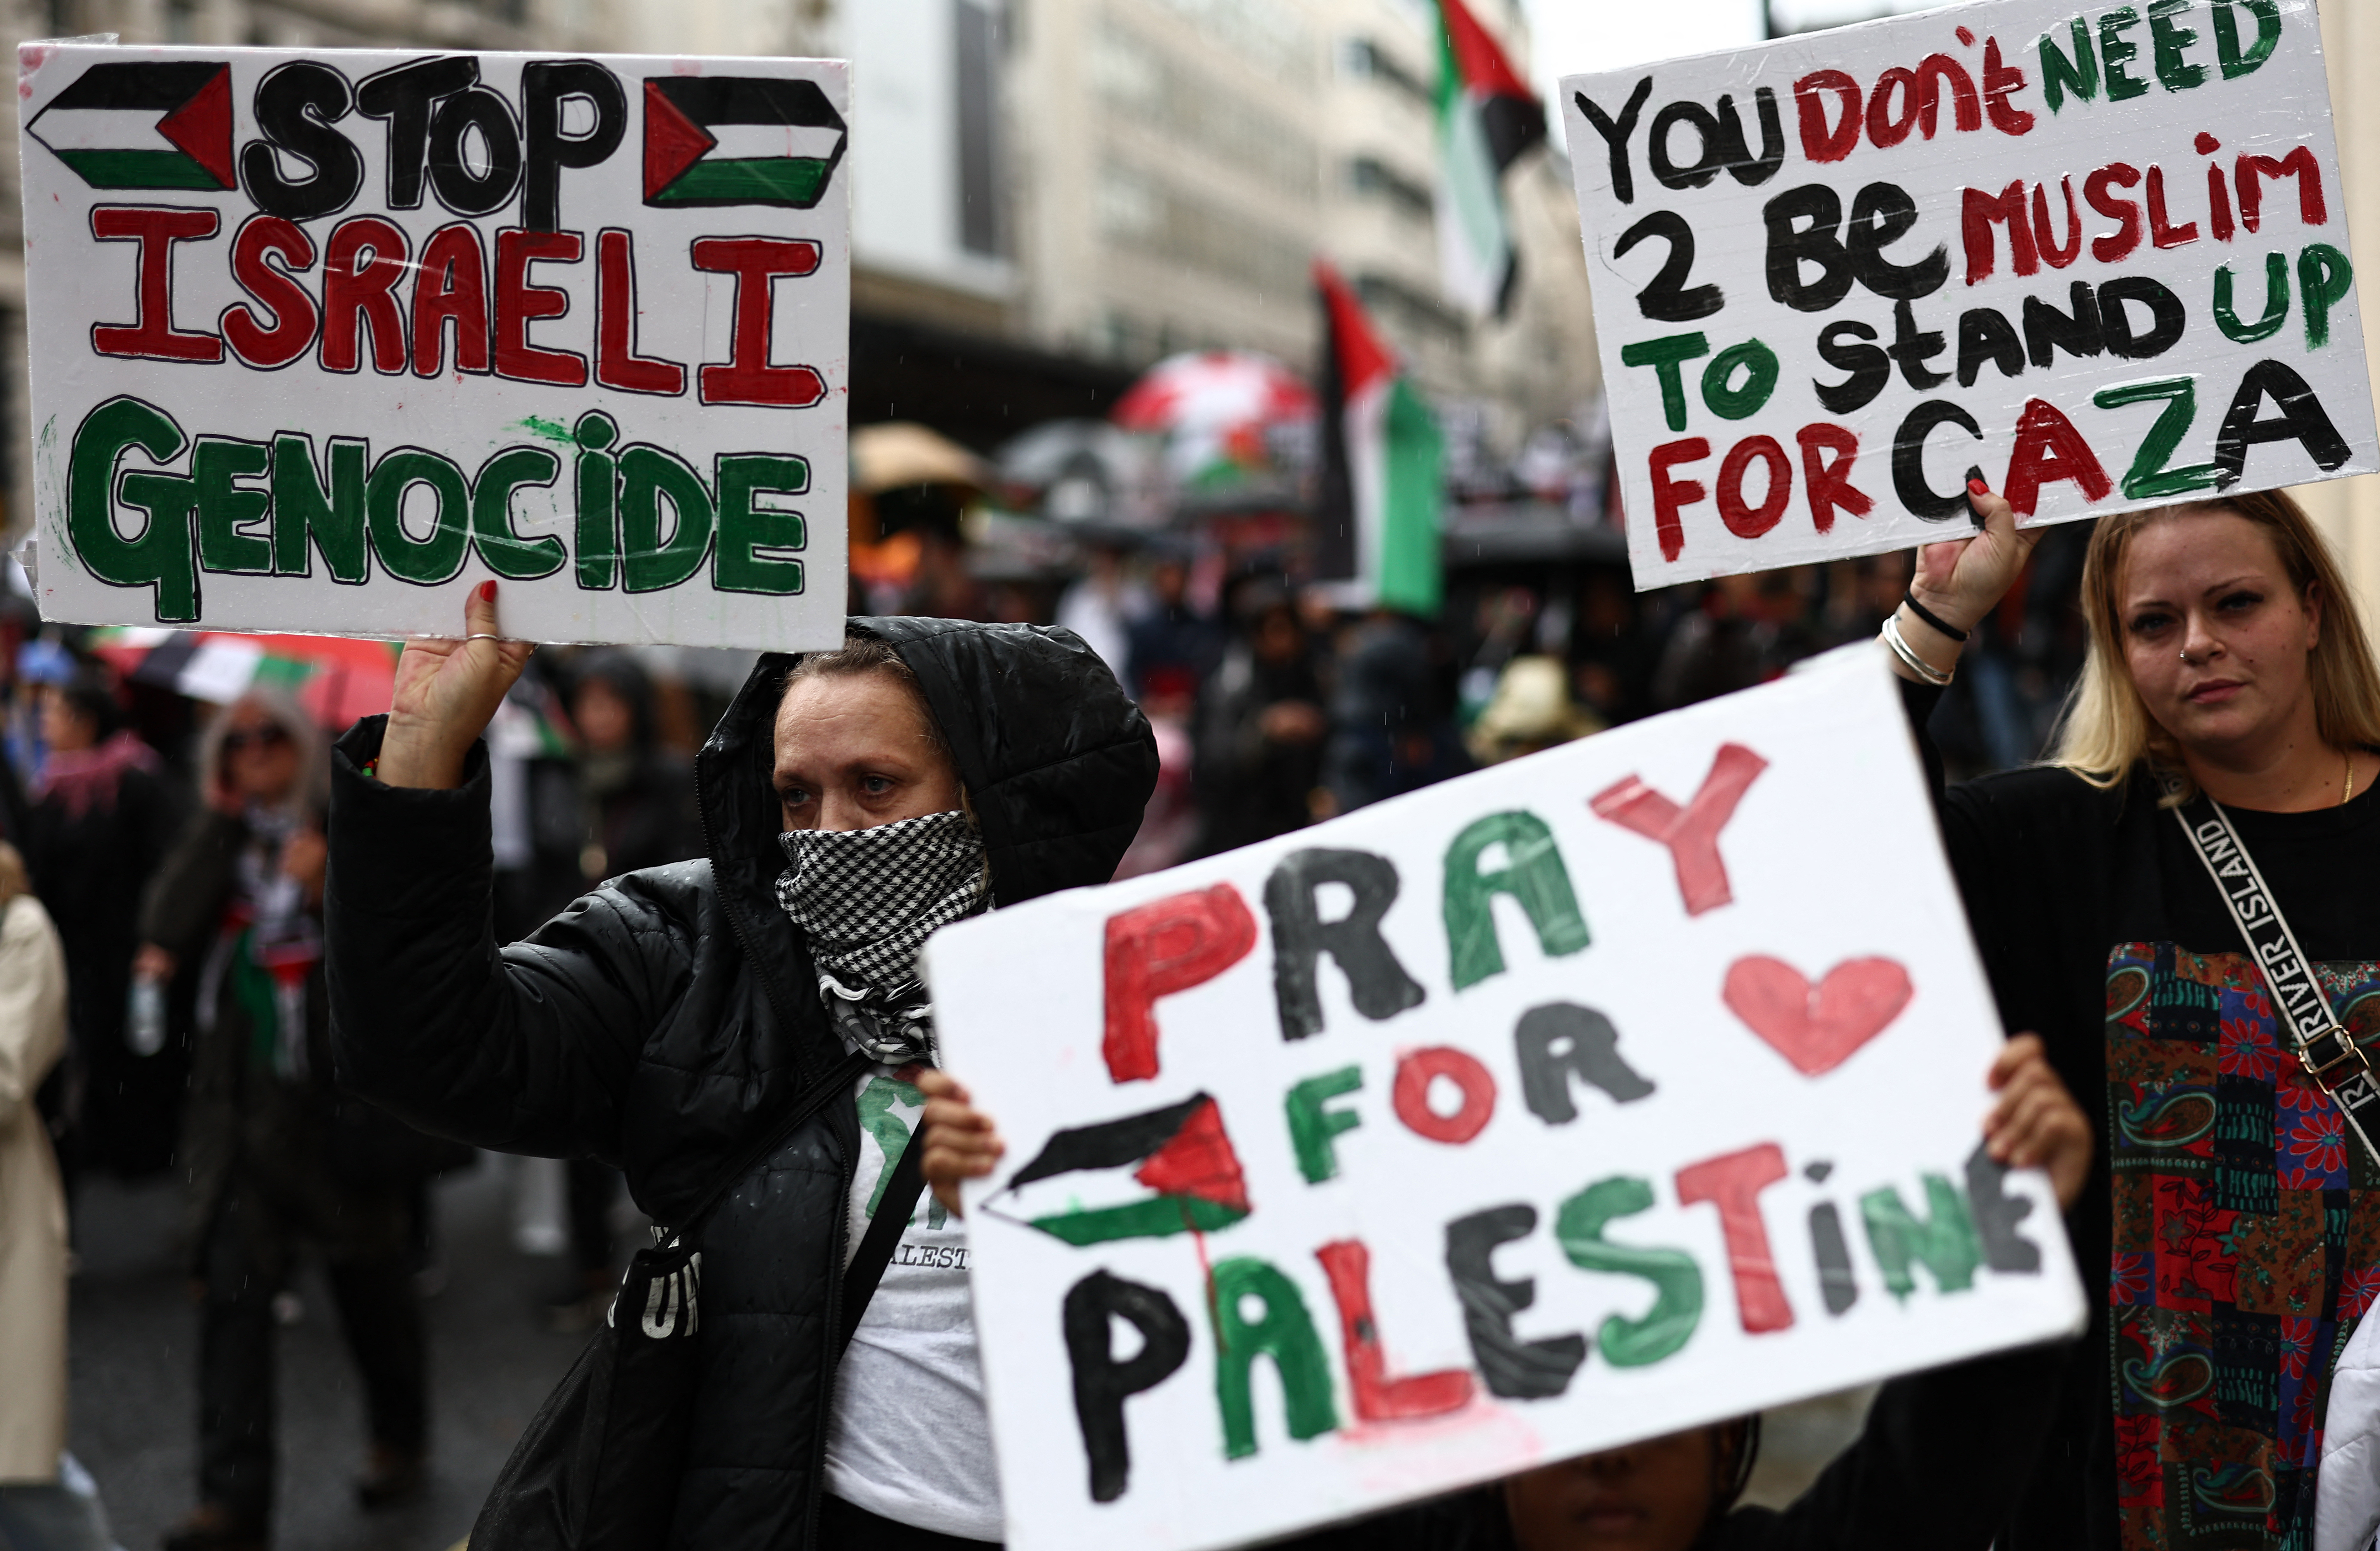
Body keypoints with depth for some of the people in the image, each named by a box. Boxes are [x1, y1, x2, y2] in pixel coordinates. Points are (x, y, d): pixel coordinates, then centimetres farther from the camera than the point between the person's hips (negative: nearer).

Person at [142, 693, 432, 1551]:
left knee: (371, 1281, 13)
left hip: (342, 1095, -3)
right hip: (244, 1106, 3)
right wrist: (220, 820, -7)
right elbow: (167, 929, -8)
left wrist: (330, 893, -23)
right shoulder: (221, 842, 8)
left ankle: (399, 1441, 36)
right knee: (230, 1289, -6)